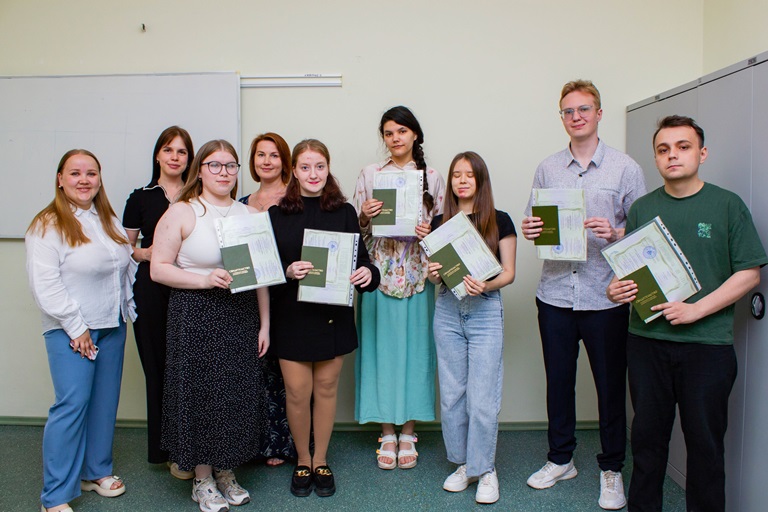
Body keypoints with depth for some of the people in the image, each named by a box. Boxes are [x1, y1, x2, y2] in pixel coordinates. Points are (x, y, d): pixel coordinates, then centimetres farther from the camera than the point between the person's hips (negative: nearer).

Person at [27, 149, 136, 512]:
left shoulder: (110, 221, 12)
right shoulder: (47, 225, -9)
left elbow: (128, 267, 18)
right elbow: (45, 285, -15)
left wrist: (129, 308, 9)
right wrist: (76, 328, -16)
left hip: (112, 326, 6)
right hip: (71, 331, -6)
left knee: (105, 401, 12)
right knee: (72, 404, -7)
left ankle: (96, 471, 29)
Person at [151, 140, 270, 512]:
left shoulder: (248, 214, 9)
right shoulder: (181, 213, -2)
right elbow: (158, 269, -6)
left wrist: (264, 325, 7)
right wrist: (205, 279, -19)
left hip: (242, 316, 4)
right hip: (195, 317, -3)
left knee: (239, 393, 9)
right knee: (200, 394, 4)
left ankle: (226, 472, 29)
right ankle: (202, 479, 24)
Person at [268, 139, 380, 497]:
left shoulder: (344, 212, 2)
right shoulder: (277, 214, 0)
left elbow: (360, 257, 3)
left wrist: (368, 273, -19)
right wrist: (288, 272, -21)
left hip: (334, 315, 1)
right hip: (292, 316, -1)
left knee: (326, 389, 12)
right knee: (297, 392, 4)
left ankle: (320, 461, 31)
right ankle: (302, 461, 28)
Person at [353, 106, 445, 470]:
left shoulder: (432, 177, 7)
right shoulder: (369, 174, 7)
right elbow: (356, 228, 7)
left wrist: (431, 233, -13)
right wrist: (365, 216, -13)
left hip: (418, 273, 0)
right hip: (379, 272, 0)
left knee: (415, 346, 4)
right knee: (382, 347, 3)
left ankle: (407, 431, 19)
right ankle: (387, 432, 18)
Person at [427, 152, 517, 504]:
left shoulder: (500, 221, 1)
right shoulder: (440, 223, 9)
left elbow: (509, 273, -1)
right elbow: (435, 273, 12)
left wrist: (485, 285, -20)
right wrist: (434, 274, -10)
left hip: (485, 312, -3)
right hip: (447, 311, 3)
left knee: (482, 397, -3)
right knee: (451, 394, 8)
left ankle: (485, 469, 15)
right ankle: (463, 464, 25)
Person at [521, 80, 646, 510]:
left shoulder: (625, 168, 0)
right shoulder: (547, 169, 9)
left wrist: (615, 233, -20)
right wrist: (530, 230, -9)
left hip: (606, 296, -3)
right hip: (555, 293, 3)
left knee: (610, 385, 8)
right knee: (558, 381, 14)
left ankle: (612, 469, 26)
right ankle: (561, 459, 32)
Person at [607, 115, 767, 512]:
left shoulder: (727, 205, 0)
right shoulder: (642, 208, 8)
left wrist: (696, 309, -14)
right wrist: (616, 289, -8)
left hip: (707, 344, -2)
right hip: (646, 341, 3)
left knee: (704, 440, 8)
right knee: (647, 434, 12)